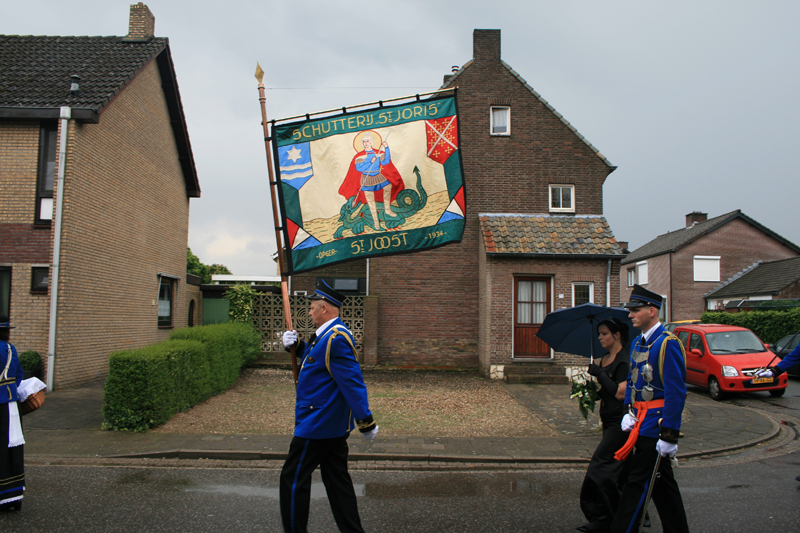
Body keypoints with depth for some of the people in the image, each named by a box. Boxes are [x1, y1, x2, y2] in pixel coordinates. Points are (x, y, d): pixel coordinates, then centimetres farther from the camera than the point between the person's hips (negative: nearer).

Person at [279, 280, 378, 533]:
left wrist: (365, 421, -25)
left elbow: (352, 381, -25)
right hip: (334, 425, 10)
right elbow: (316, 359, 26)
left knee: (293, 479, 2)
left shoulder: (336, 338, -23)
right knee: (336, 479, 15)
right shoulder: (328, 334, 11)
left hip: (318, 424, -10)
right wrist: (297, 346, 7)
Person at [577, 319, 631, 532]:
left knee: (600, 469, -9)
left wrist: (600, 374, -16)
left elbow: (620, 392, -21)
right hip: (610, 421, 9)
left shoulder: (624, 359, -14)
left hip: (620, 423, -9)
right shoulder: (605, 359, 14)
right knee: (620, 471, 14)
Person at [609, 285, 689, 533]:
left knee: (638, 482, -3)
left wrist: (670, 435, -21)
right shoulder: (637, 343, 12)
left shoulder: (667, 344, -17)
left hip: (655, 423, -9)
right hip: (642, 418, 9)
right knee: (661, 481, 17)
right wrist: (629, 412, 7)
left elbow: (676, 392, -20)